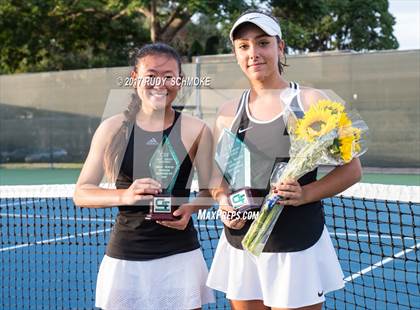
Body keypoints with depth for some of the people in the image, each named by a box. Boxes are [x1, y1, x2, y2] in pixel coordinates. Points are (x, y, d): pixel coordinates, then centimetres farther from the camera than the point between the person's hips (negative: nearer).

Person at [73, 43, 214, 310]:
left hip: (180, 256, 0)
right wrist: (125, 195, -19)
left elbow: (210, 191, 6)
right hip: (125, 257, 0)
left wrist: (191, 207, -16)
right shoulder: (113, 128, -1)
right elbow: (81, 193, -1)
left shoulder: (196, 131, -1)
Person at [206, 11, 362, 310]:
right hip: (239, 246, 4)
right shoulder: (228, 112, 7)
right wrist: (224, 202, -6)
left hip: (297, 247, -3)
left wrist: (305, 194, -18)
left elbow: (351, 168, -3)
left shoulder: (311, 101, -4)